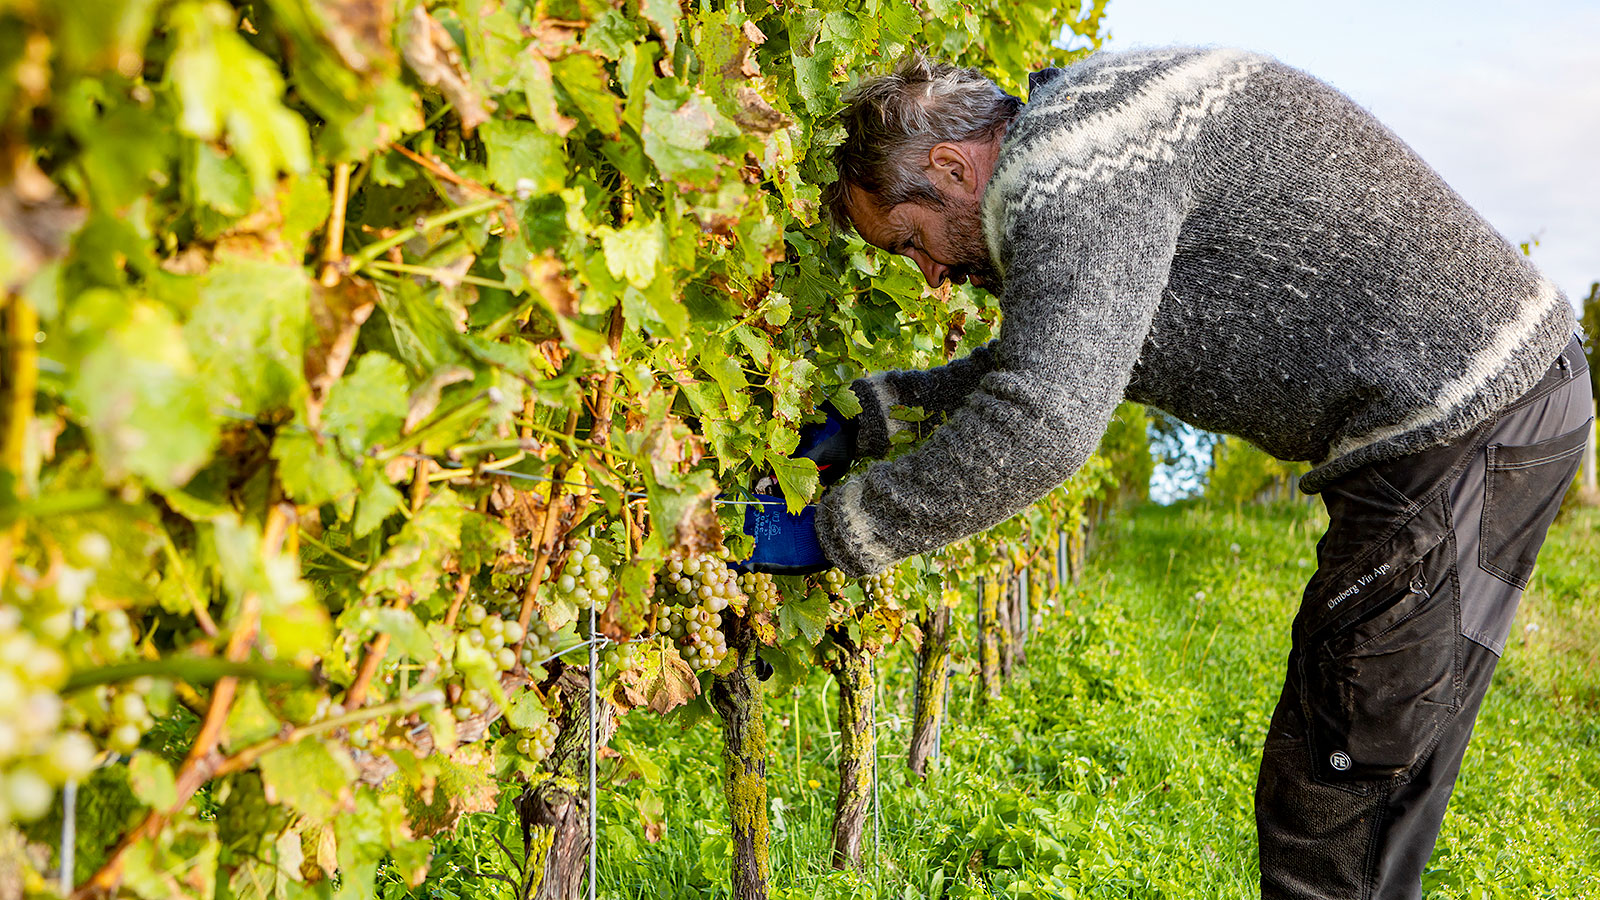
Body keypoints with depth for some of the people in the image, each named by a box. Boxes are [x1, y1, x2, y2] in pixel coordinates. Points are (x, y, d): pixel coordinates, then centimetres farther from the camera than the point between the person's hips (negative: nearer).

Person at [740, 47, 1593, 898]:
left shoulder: (1071, 168, -17)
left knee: (1332, 819, -4)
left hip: (1460, 428, -11)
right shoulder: (1079, 183, 16)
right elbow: (1039, 367, 29)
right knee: (1359, 796, 18)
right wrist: (872, 412, 22)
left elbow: (1042, 428, -28)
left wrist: (833, 531, -18)